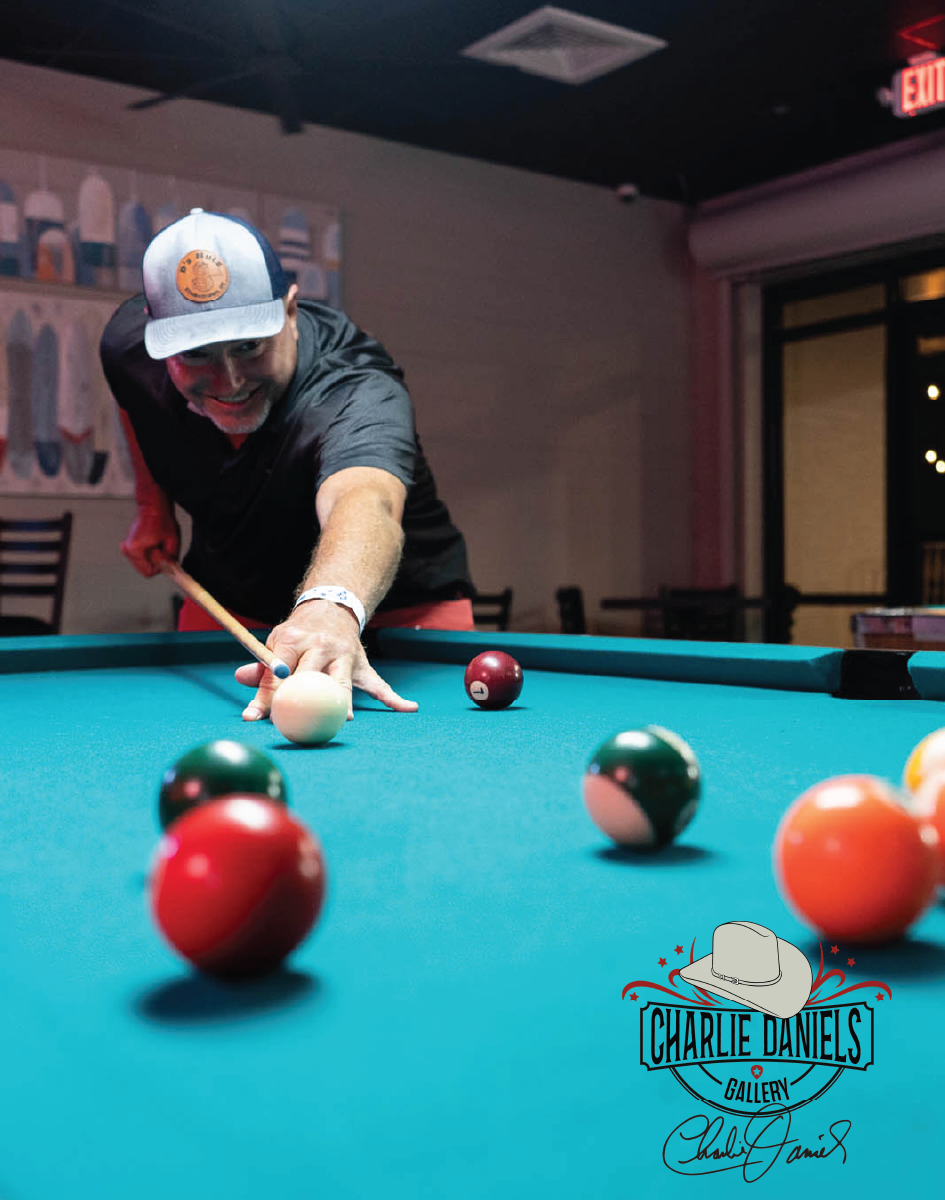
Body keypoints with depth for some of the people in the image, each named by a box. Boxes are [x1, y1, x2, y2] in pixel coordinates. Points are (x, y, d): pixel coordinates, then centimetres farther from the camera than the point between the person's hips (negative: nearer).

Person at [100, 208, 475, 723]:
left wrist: (332, 606, -81)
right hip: (228, 603, 4)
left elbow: (362, 503, -61)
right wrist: (152, 505, 2)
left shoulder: (356, 394, -39)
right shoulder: (130, 341, -18)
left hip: (396, 604, -4)